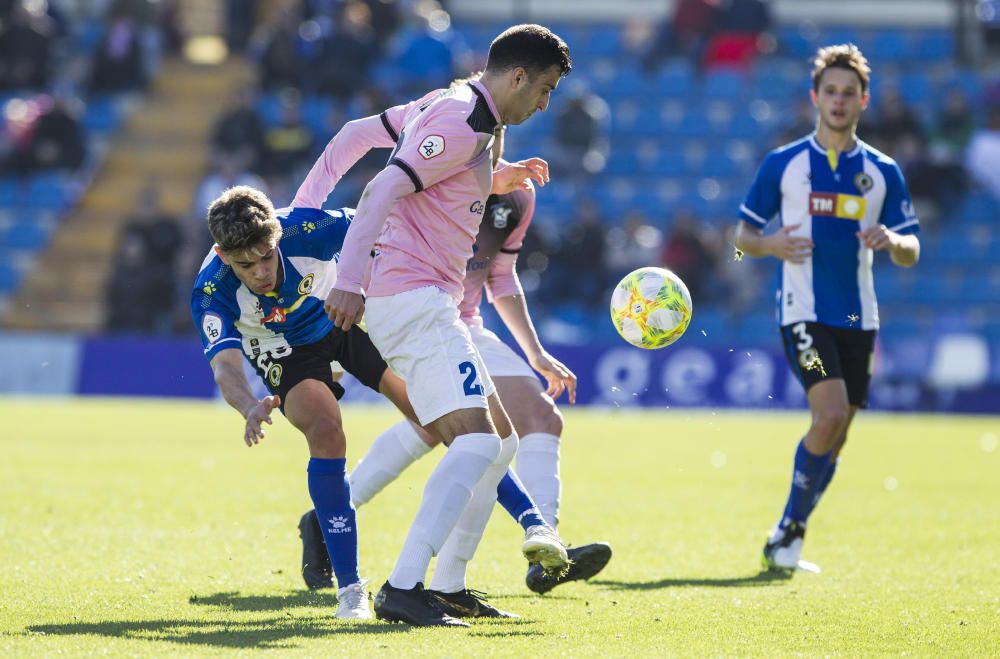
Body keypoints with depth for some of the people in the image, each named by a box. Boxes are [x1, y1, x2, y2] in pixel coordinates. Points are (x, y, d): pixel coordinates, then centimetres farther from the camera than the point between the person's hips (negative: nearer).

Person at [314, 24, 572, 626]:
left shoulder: (443, 106, 17)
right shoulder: (463, 122, -14)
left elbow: (356, 135, 26)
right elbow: (381, 192, -22)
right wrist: (350, 283, -27)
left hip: (425, 305, 11)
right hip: (413, 298, -11)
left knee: (501, 442, 12)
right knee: (478, 440, -21)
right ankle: (403, 588, -28)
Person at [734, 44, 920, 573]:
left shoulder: (883, 172, 9)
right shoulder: (783, 164, 2)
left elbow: (910, 253, 9)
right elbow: (743, 234, 7)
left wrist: (892, 240, -14)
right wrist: (772, 245, -15)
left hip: (858, 317, 4)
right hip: (804, 311, -4)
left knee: (834, 438, 4)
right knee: (830, 415, -21)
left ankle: (787, 537, 18)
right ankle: (790, 525, -7)